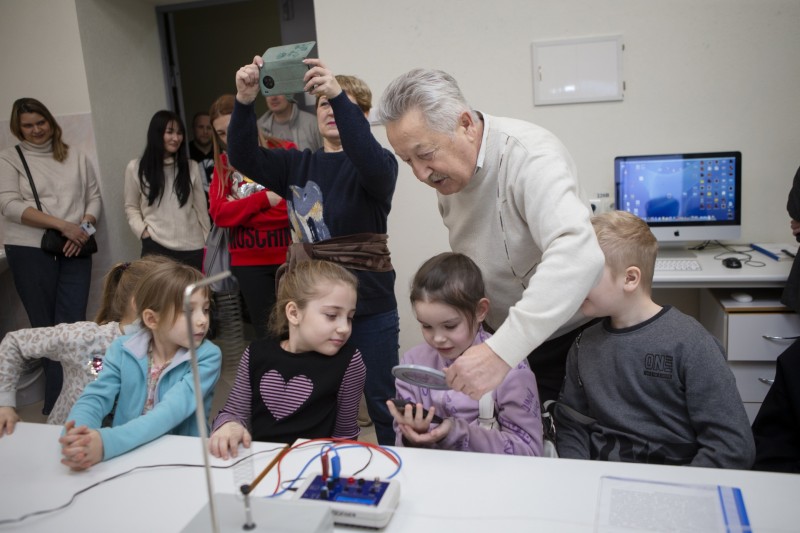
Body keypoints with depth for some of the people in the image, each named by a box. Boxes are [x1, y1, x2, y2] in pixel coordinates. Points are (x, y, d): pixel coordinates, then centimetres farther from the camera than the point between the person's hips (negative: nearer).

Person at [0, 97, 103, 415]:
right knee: (45, 328, 5)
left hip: (74, 252, 2)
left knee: (73, 325, -2)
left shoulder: (76, 158, 12)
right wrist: (63, 225, -16)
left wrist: (83, 227, -9)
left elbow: (94, 197, 11)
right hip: (30, 252, -1)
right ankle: (56, 407, 13)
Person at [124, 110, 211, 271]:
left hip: (192, 248, 2)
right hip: (156, 247, -2)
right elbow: (131, 207, 11)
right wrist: (142, 230, -6)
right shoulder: (135, 168, 5)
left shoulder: (191, 167, 9)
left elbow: (201, 207, 10)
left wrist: (208, 243, 8)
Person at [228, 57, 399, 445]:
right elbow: (243, 158, -4)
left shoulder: (377, 163, -3)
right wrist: (244, 103, -23)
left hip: (369, 307, -4)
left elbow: (374, 168, -27)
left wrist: (340, 97, -39)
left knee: (381, 404, 6)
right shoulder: (298, 165, 10)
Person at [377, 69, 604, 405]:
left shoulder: (529, 156, -27)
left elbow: (579, 255, -43)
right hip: (504, 338, 6)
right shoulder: (445, 167, -3)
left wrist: (501, 352, -50)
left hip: (564, 336, -6)